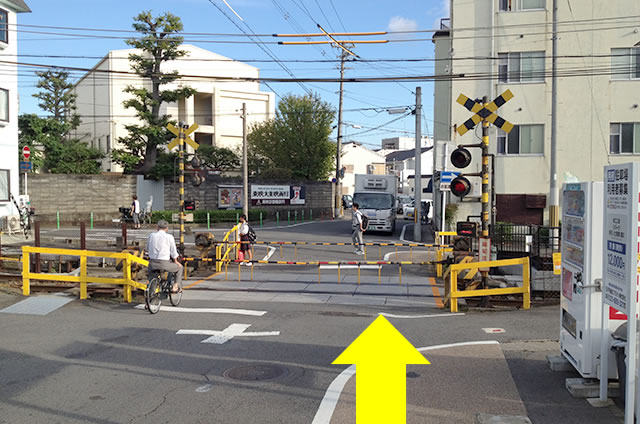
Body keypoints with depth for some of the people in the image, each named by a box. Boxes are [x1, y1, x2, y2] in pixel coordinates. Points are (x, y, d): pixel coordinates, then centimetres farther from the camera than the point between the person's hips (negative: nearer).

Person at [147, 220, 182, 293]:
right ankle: (175, 286, 15)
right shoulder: (169, 237, -5)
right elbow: (173, 252, 2)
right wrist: (176, 262, 20)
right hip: (164, 263, -4)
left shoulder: (151, 235, 5)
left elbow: (147, 249, 18)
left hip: (152, 263, 4)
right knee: (179, 267, 23)